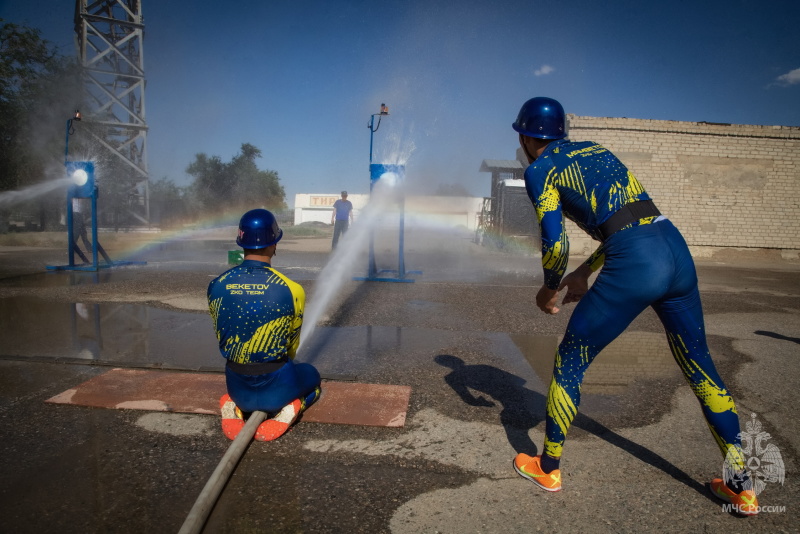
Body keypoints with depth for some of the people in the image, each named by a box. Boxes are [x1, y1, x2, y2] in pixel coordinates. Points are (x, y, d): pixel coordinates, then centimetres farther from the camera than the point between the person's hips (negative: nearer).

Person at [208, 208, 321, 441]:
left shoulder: (216, 285, -7)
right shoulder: (291, 290, -16)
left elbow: (223, 336, 7)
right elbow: (292, 345, 1)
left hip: (237, 386, 3)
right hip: (275, 387, -3)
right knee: (311, 374, 30)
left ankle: (233, 406, 7)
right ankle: (288, 408, -1)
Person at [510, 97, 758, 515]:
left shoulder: (539, 171, 4)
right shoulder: (596, 149, 24)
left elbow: (555, 244, -7)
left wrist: (549, 289, 12)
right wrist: (586, 271, 27)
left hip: (633, 266, -7)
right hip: (677, 250, 7)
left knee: (569, 362, 12)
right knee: (699, 368, 21)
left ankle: (547, 468, 28)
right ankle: (741, 487, 32)